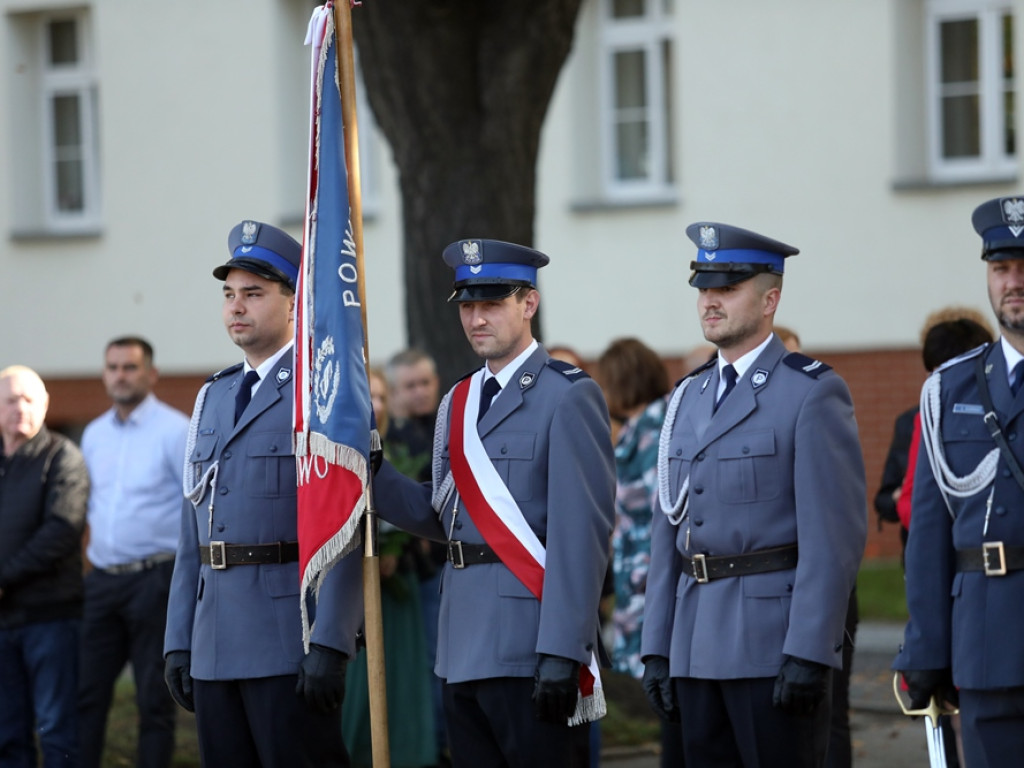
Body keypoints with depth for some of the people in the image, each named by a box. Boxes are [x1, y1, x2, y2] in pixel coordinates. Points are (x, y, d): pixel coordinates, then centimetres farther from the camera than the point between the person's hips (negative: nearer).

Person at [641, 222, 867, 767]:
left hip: (776, 641, -7)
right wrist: (656, 648, 11)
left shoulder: (813, 393, -6)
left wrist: (809, 654, -19)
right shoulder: (689, 397, 16)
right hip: (697, 650, 7)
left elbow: (834, 538, -12)